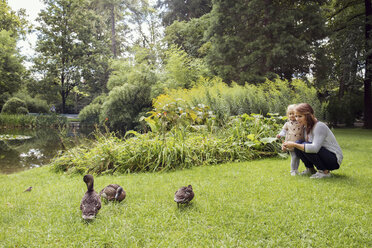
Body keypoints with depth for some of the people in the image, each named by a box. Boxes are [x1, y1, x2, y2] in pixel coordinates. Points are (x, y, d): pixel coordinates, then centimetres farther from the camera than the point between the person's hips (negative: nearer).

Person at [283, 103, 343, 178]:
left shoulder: (320, 126, -23)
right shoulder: (306, 128, 2)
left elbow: (315, 148, -35)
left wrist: (294, 145, -32)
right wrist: (289, 145, -14)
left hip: (334, 159, -8)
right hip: (322, 156, 8)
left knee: (305, 146, -27)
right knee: (298, 146, -9)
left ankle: (325, 172, -12)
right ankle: (310, 169, 9)